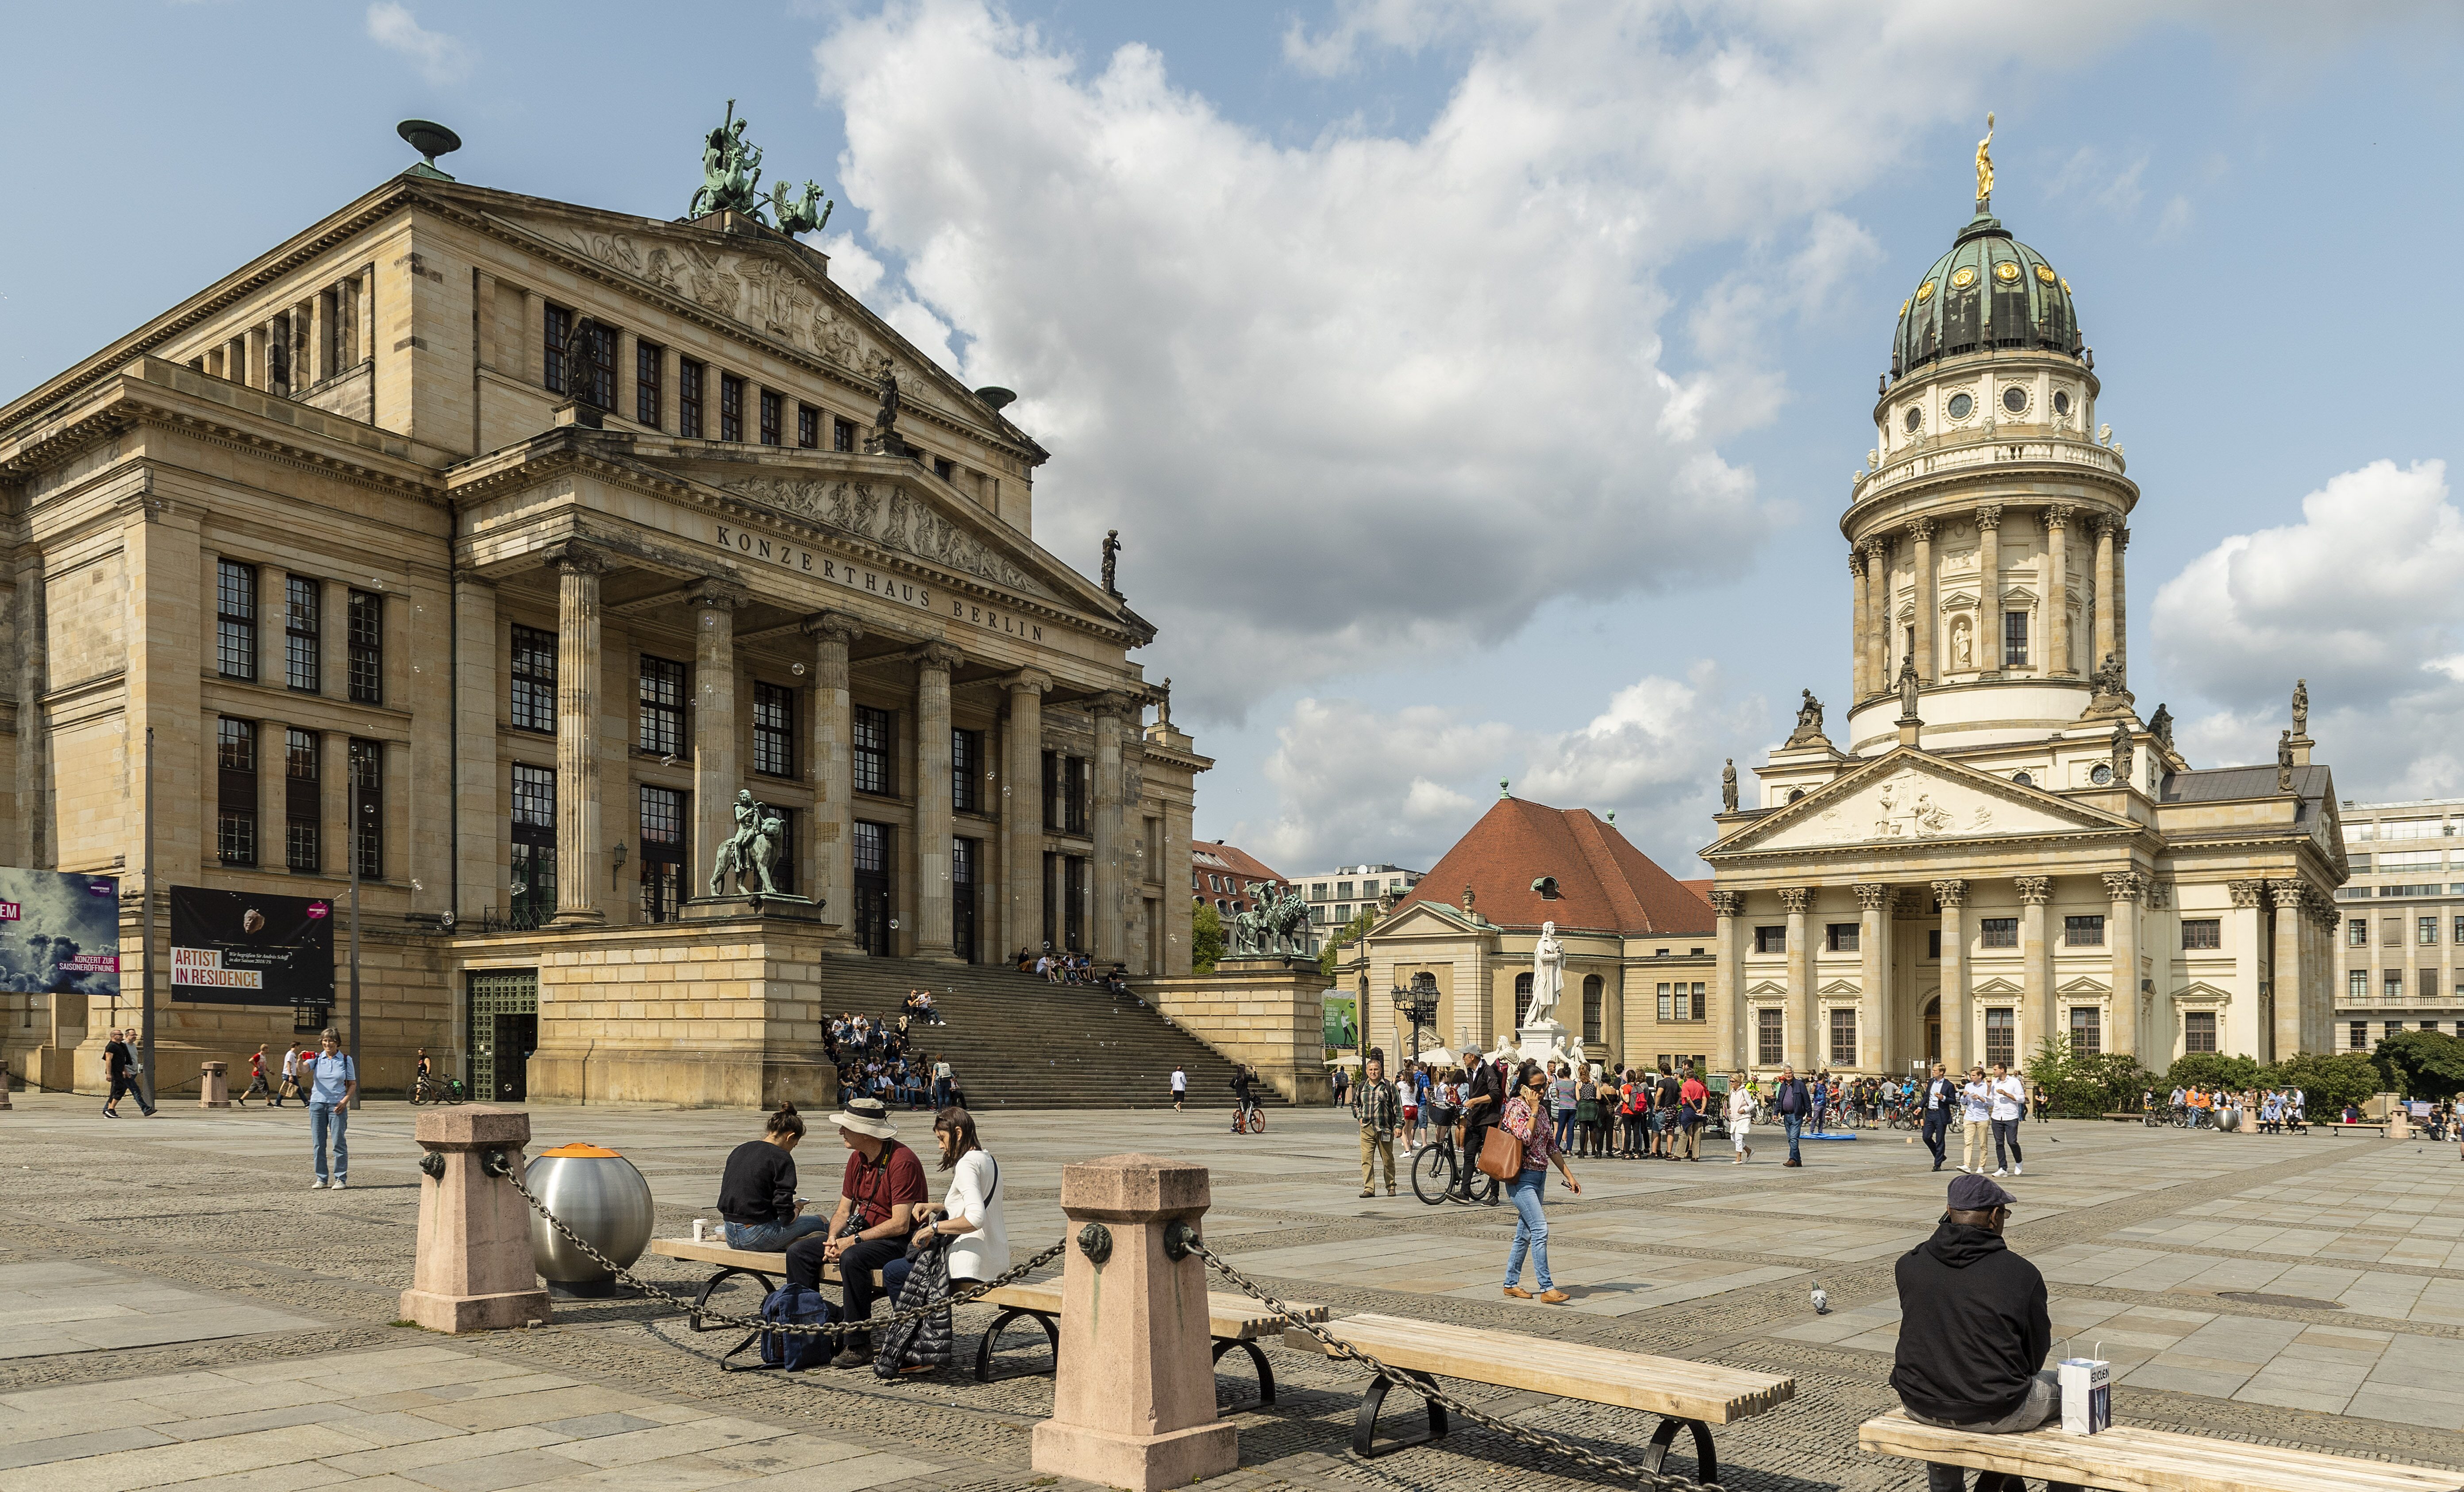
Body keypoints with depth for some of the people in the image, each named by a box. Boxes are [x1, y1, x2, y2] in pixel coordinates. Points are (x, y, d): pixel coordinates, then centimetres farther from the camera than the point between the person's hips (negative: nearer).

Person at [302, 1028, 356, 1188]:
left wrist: (345, 1100, -7)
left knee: (339, 1142, -4)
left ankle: (341, 1178, 3)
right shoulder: (317, 1058, 5)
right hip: (317, 1103, 2)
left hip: (337, 1106, -2)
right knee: (318, 1143, 5)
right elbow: (304, 1070, -15)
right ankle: (321, 1178, 15)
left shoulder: (346, 1060, 3)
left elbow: (353, 1084, 7)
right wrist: (300, 1061, -36)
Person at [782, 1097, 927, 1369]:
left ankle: (858, 1345, -25)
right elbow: (844, 1209, 12)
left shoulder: (902, 1161, -21)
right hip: (862, 1232, 9)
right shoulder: (857, 1159, 6)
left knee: (852, 1258, -36)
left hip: (900, 1242, -9)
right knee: (798, 1251, -3)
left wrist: (853, 1240, -22)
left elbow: (900, 1224, -24)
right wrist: (833, 1238, -9)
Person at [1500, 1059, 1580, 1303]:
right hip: (1522, 1177, -8)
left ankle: (1511, 1284, 19)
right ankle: (1547, 1288, -15)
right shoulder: (1516, 1106, -10)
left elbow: (1552, 1146, 17)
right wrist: (1534, 1110, -17)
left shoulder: (1541, 1109, 13)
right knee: (1540, 1229, -15)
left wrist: (1569, 1175, 15)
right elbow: (1525, 1137, -25)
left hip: (1539, 1176, 8)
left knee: (1525, 1233, 11)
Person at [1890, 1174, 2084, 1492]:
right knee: (2066, 1386, 22)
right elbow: (2036, 1355, -2)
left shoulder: (1908, 1265, -5)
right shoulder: (2022, 1274, -13)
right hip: (1993, 1414, -3)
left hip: (1919, 1406, 3)